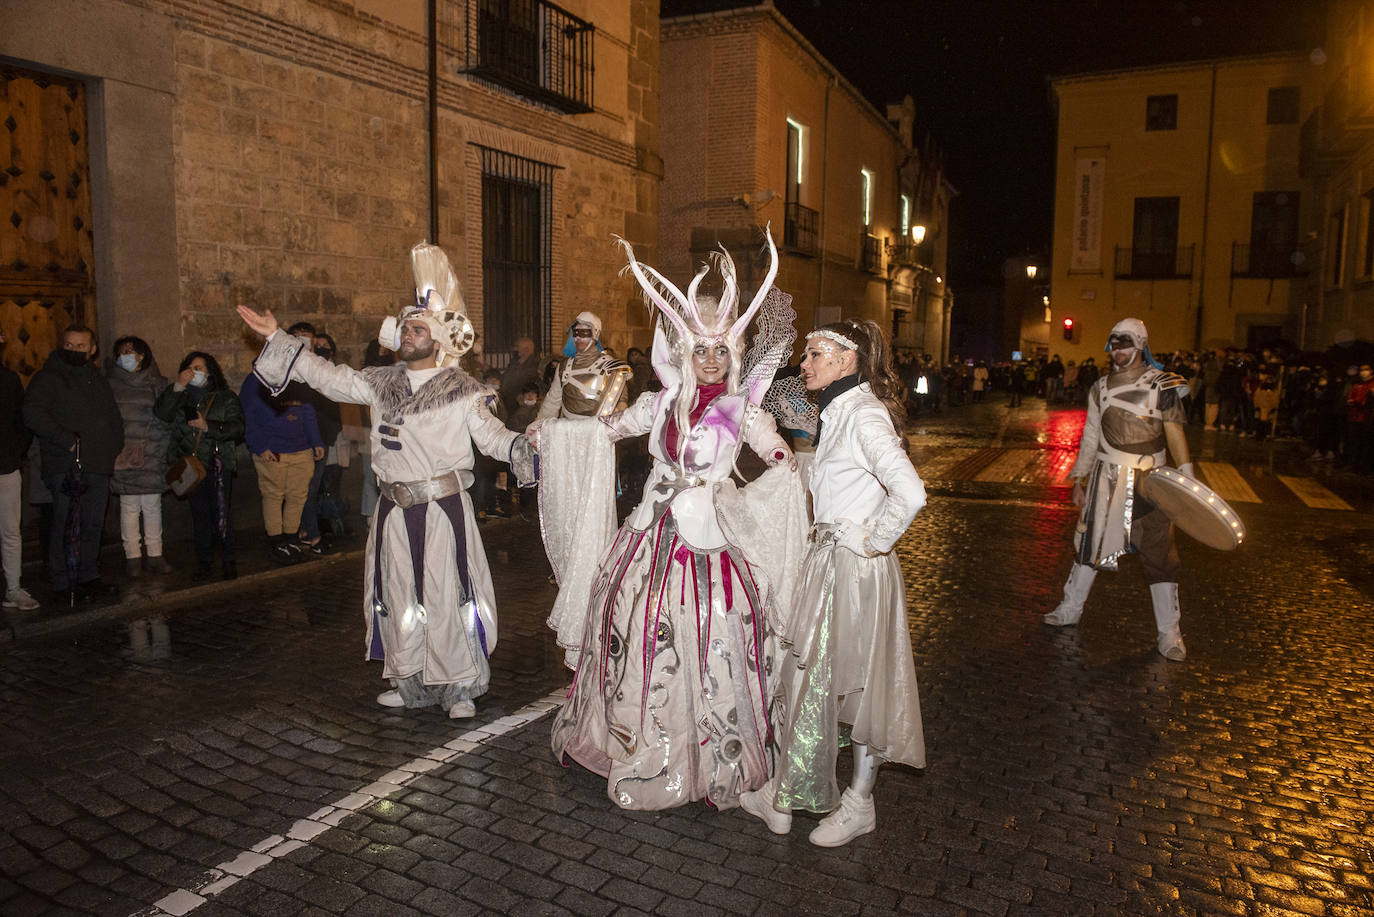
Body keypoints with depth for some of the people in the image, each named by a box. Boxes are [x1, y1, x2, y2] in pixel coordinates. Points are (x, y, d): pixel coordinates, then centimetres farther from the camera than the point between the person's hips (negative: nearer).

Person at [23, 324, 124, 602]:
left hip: (98, 465, 6)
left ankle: (88, 577, 19)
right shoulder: (48, 378, -2)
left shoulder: (98, 378, 19)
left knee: (93, 524, 10)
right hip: (66, 465, -6)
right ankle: (64, 582, 3)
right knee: (67, 524, -5)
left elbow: (113, 417, 27)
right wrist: (68, 440, -19)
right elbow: (33, 414, -16)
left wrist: (114, 445, 12)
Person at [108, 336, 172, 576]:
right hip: (123, 456, 0)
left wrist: (159, 449, -2)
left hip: (151, 457, 0)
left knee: (152, 506, 4)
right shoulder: (111, 384, 7)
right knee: (129, 507, 1)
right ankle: (132, 557, 8)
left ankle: (155, 556, 11)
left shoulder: (157, 383, 7)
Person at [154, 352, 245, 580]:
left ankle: (228, 560, 2)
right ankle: (204, 561, 15)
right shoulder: (181, 397, 14)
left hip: (218, 464, -3)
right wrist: (178, 387, -12)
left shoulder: (226, 398, 6)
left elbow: (237, 427, -5)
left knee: (221, 514, -8)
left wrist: (208, 426, -16)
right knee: (199, 514, 7)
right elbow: (161, 412, -4)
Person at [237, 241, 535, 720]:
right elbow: (328, 376, 13)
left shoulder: (462, 390, -4)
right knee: (400, 594, 12)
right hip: (395, 510, 5)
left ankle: (460, 686, 13)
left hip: (443, 507, -5)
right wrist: (277, 338, 12)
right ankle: (413, 685, 27)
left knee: (447, 594, -2)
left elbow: (491, 433, -7)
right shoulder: (381, 383, 9)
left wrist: (522, 448, -27)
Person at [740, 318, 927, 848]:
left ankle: (858, 804, 26)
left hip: (856, 568, -9)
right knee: (810, 675, 16)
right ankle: (787, 794, 30)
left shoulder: (865, 416, -19)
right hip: (826, 561, 9)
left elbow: (910, 493, -32)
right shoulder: (836, 413, 11)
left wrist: (873, 542, -19)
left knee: (857, 683, 6)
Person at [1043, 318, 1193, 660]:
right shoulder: (1102, 388, 9)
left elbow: (1175, 435, -5)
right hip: (1106, 478, 4)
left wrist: (1187, 478, -13)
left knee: (1159, 552, -1)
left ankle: (1169, 632, 10)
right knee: (1089, 541, 12)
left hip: (1148, 482, -4)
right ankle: (1071, 608, 28)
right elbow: (1090, 437, 13)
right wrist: (1079, 480, 12)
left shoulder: (1162, 386, -4)